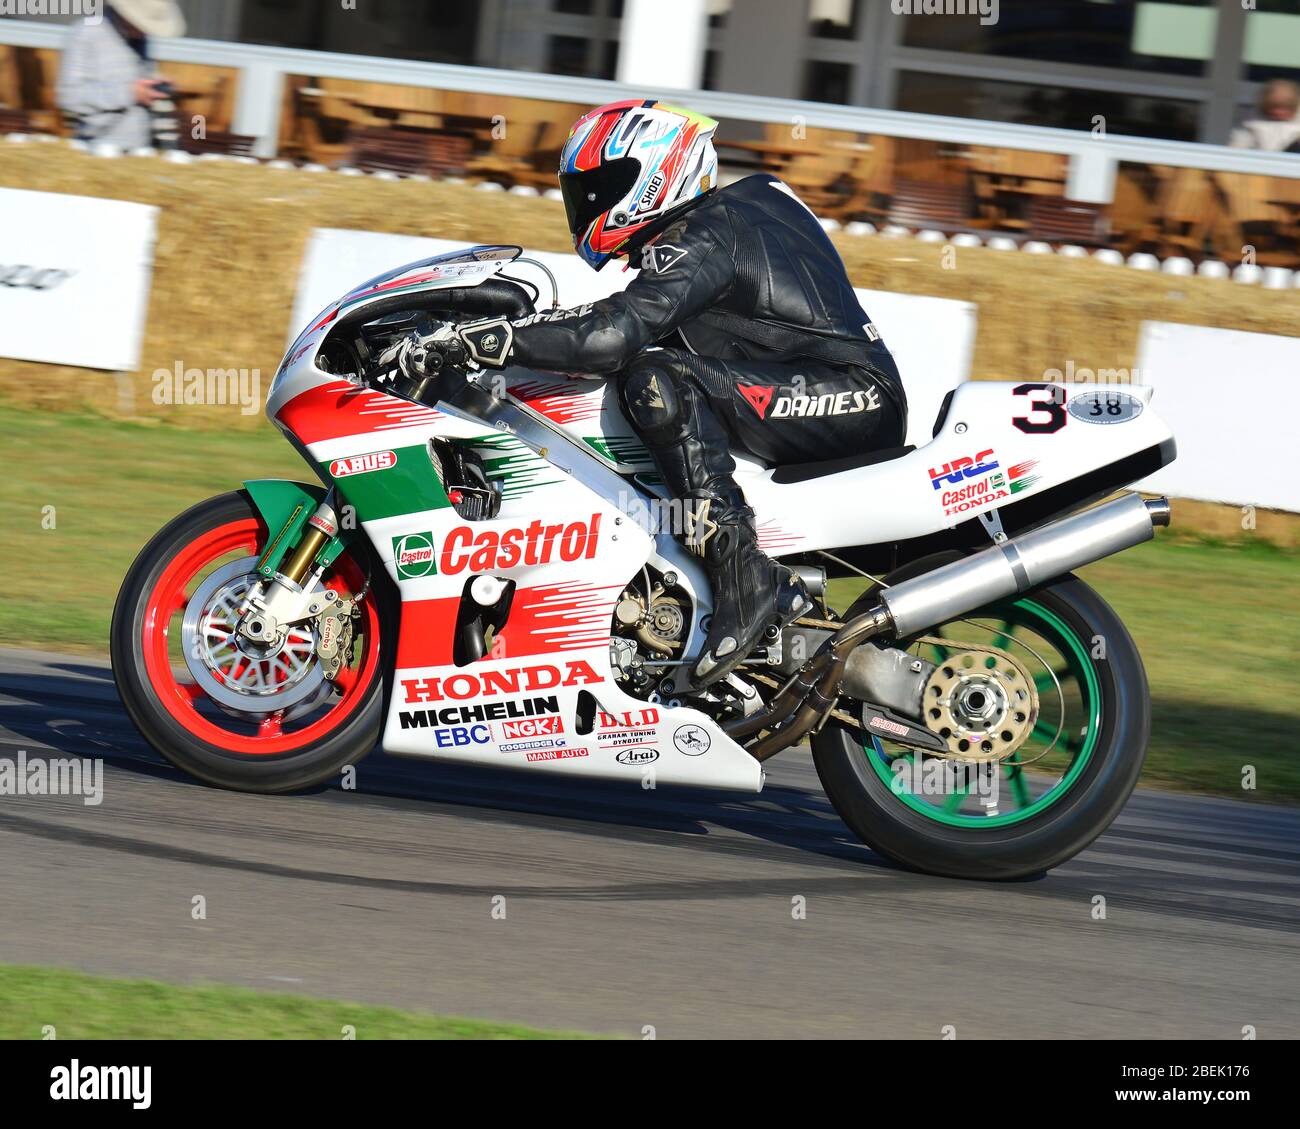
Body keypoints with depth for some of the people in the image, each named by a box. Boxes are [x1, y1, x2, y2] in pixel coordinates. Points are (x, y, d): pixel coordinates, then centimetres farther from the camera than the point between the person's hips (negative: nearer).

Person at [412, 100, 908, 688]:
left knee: (657, 377, -24)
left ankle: (740, 567, -30)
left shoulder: (702, 238, -11)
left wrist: (467, 339, -22)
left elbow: (612, 334, -24)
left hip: (851, 396, -11)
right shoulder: (751, 200, 19)